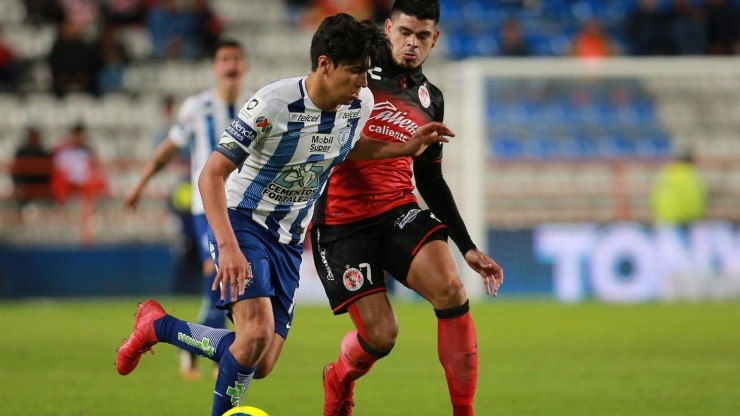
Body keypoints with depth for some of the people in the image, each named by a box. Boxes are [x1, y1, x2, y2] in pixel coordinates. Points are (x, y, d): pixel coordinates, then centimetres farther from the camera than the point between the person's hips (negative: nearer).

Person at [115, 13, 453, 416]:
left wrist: (406, 148, 4)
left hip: (288, 240, 7)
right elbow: (211, 174, -24)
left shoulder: (360, 104, -6)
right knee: (258, 329, -30)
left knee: (261, 365, 3)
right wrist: (228, 247, -34)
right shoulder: (274, 104, -25)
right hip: (243, 225, -7)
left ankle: (157, 326, 25)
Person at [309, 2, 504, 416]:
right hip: (342, 221, -4)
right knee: (381, 336, -10)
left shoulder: (431, 99, 13)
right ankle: (339, 381, 28)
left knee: (451, 290, -24)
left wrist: (468, 247, 16)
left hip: (400, 210, 4)